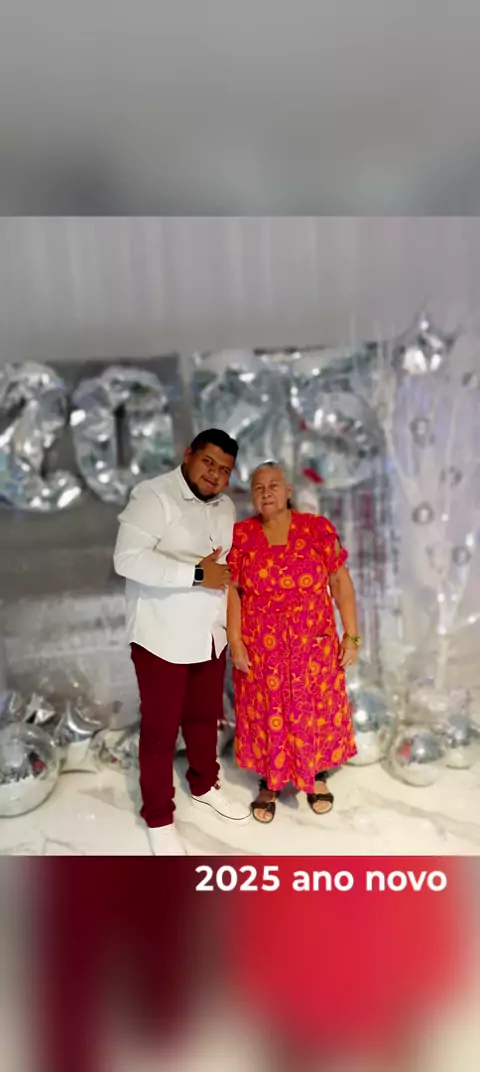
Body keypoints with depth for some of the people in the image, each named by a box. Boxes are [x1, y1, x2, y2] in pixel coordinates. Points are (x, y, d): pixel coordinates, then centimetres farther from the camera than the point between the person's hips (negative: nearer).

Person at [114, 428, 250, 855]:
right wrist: (196, 575, -27)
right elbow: (129, 559, -28)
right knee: (160, 728, 6)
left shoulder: (226, 507, 7)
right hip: (162, 637, -6)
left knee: (205, 716, 22)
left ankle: (205, 786, 45)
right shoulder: (153, 496, -16)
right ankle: (159, 819, 24)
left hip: (211, 635, 7)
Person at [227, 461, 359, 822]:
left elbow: (341, 581, -5)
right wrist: (235, 641, -8)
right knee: (266, 714, 12)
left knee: (315, 711, 13)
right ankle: (269, 783, 32)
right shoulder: (240, 534, -4)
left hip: (313, 644, 0)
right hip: (260, 647, 0)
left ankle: (318, 776, 38)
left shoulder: (318, 528, -7)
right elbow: (231, 590, -4)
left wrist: (351, 635, -7)